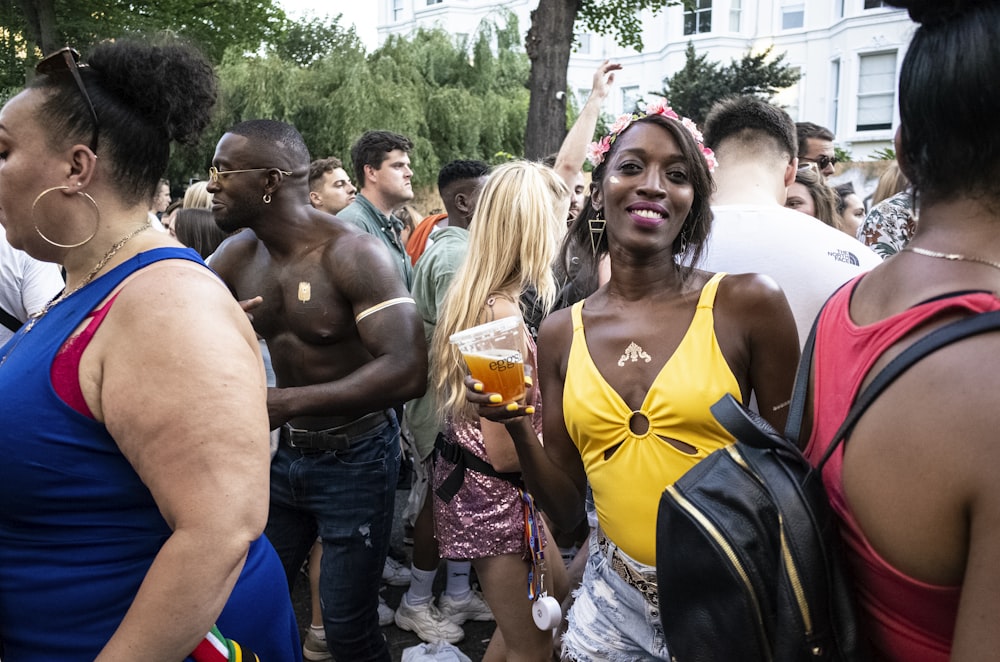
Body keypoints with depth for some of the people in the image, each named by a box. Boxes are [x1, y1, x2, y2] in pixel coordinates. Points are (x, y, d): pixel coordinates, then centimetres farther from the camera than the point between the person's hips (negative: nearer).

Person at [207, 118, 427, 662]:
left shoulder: (351, 252, -20)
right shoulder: (236, 255, -1)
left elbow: (406, 370, -30)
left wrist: (284, 402, -34)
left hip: (354, 460, -6)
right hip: (282, 453, 6)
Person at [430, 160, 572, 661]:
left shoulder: (473, 294, 0)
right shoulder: (505, 314, -28)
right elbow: (504, 452, -26)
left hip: (476, 481, 9)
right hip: (494, 494, -9)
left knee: (553, 590, 27)